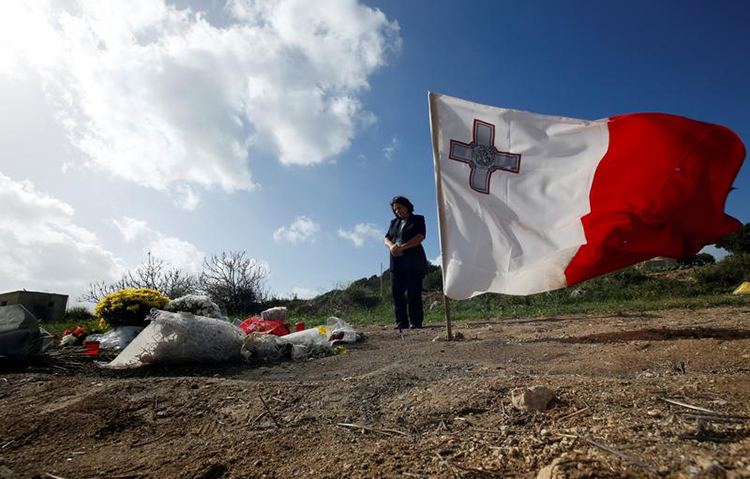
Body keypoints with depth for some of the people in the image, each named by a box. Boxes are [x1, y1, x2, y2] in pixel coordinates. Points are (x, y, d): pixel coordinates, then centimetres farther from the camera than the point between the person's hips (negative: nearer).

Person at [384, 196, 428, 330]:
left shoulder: (418, 219, 8)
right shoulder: (394, 222, 24)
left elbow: (420, 237, -7)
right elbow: (387, 238, 14)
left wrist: (402, 247, -18)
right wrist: (391, 246, -10)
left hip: (413, 261, -5)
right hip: (397, 262, 5)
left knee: (414, 292, -6)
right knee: (396, 291, -2)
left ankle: (415, 322, 0)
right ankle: (402, 322, 3)